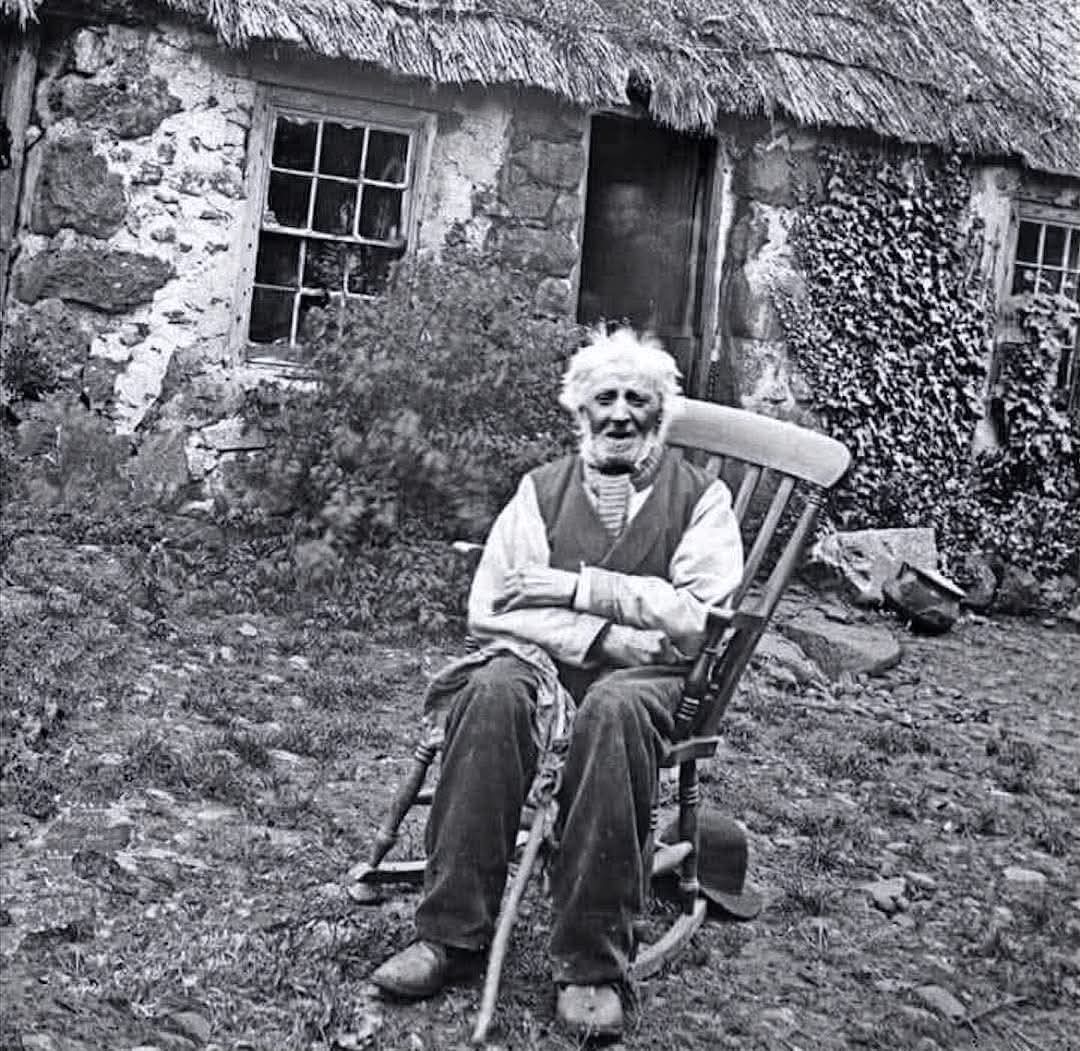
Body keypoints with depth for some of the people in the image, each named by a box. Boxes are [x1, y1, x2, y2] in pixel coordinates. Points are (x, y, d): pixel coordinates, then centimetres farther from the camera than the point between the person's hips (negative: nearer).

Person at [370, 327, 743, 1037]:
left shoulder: (700, 497, 6)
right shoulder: (543, 490, 11)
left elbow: (703, 618, -8)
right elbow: (491, 610, 0)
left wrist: (581, 588, -13)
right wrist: (608, 636, -13)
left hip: (647, 677, -2)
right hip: (547, 661, 2)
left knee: (613, 709, -37)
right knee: (494, 692, -33)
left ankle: (593, 965, -31)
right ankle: (452, 935, -26)